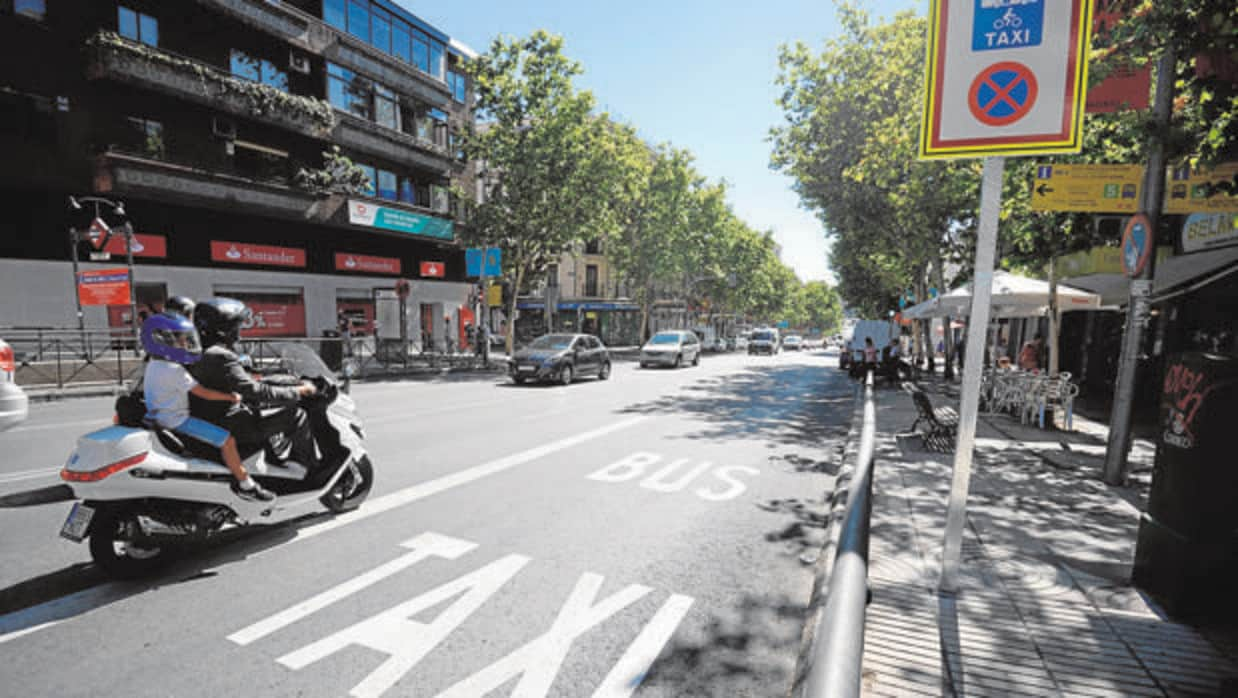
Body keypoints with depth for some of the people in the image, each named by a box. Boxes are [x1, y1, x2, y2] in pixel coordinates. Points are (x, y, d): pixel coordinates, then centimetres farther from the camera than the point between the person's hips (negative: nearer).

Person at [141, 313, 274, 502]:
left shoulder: (154, 364, 11)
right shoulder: (173, 370, -22)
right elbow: (203, 393, -22)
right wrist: (230, 397, -11)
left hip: (162, 418, 11)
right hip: (177, 421, -11)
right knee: (227, 440, -16)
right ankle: (245, 485, -10)